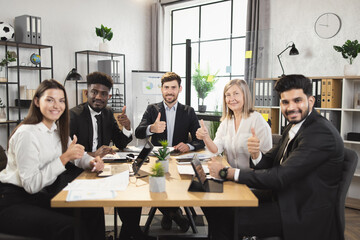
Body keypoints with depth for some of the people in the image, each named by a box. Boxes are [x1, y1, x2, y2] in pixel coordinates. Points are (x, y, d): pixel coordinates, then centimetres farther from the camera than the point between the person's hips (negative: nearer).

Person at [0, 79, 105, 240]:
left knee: (93, 209, -9)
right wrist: (65, 158, -26)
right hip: (14, 202, -8)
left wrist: (92, 162, -8)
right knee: (66, 227, -27)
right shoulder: (26, 134, -20)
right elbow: (31, 184, -21)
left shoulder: (57, 129, 6)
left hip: (42, 195, 8)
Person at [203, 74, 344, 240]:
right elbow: (268, 163, 8)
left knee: (229, 220, -18)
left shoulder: (321, 133, -22)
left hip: (304, 214, -8)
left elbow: (280, 178, -26)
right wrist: (256, 154, -17)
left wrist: (227, 173, -21)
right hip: (282, 197, 9)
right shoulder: (294, 126, 8)